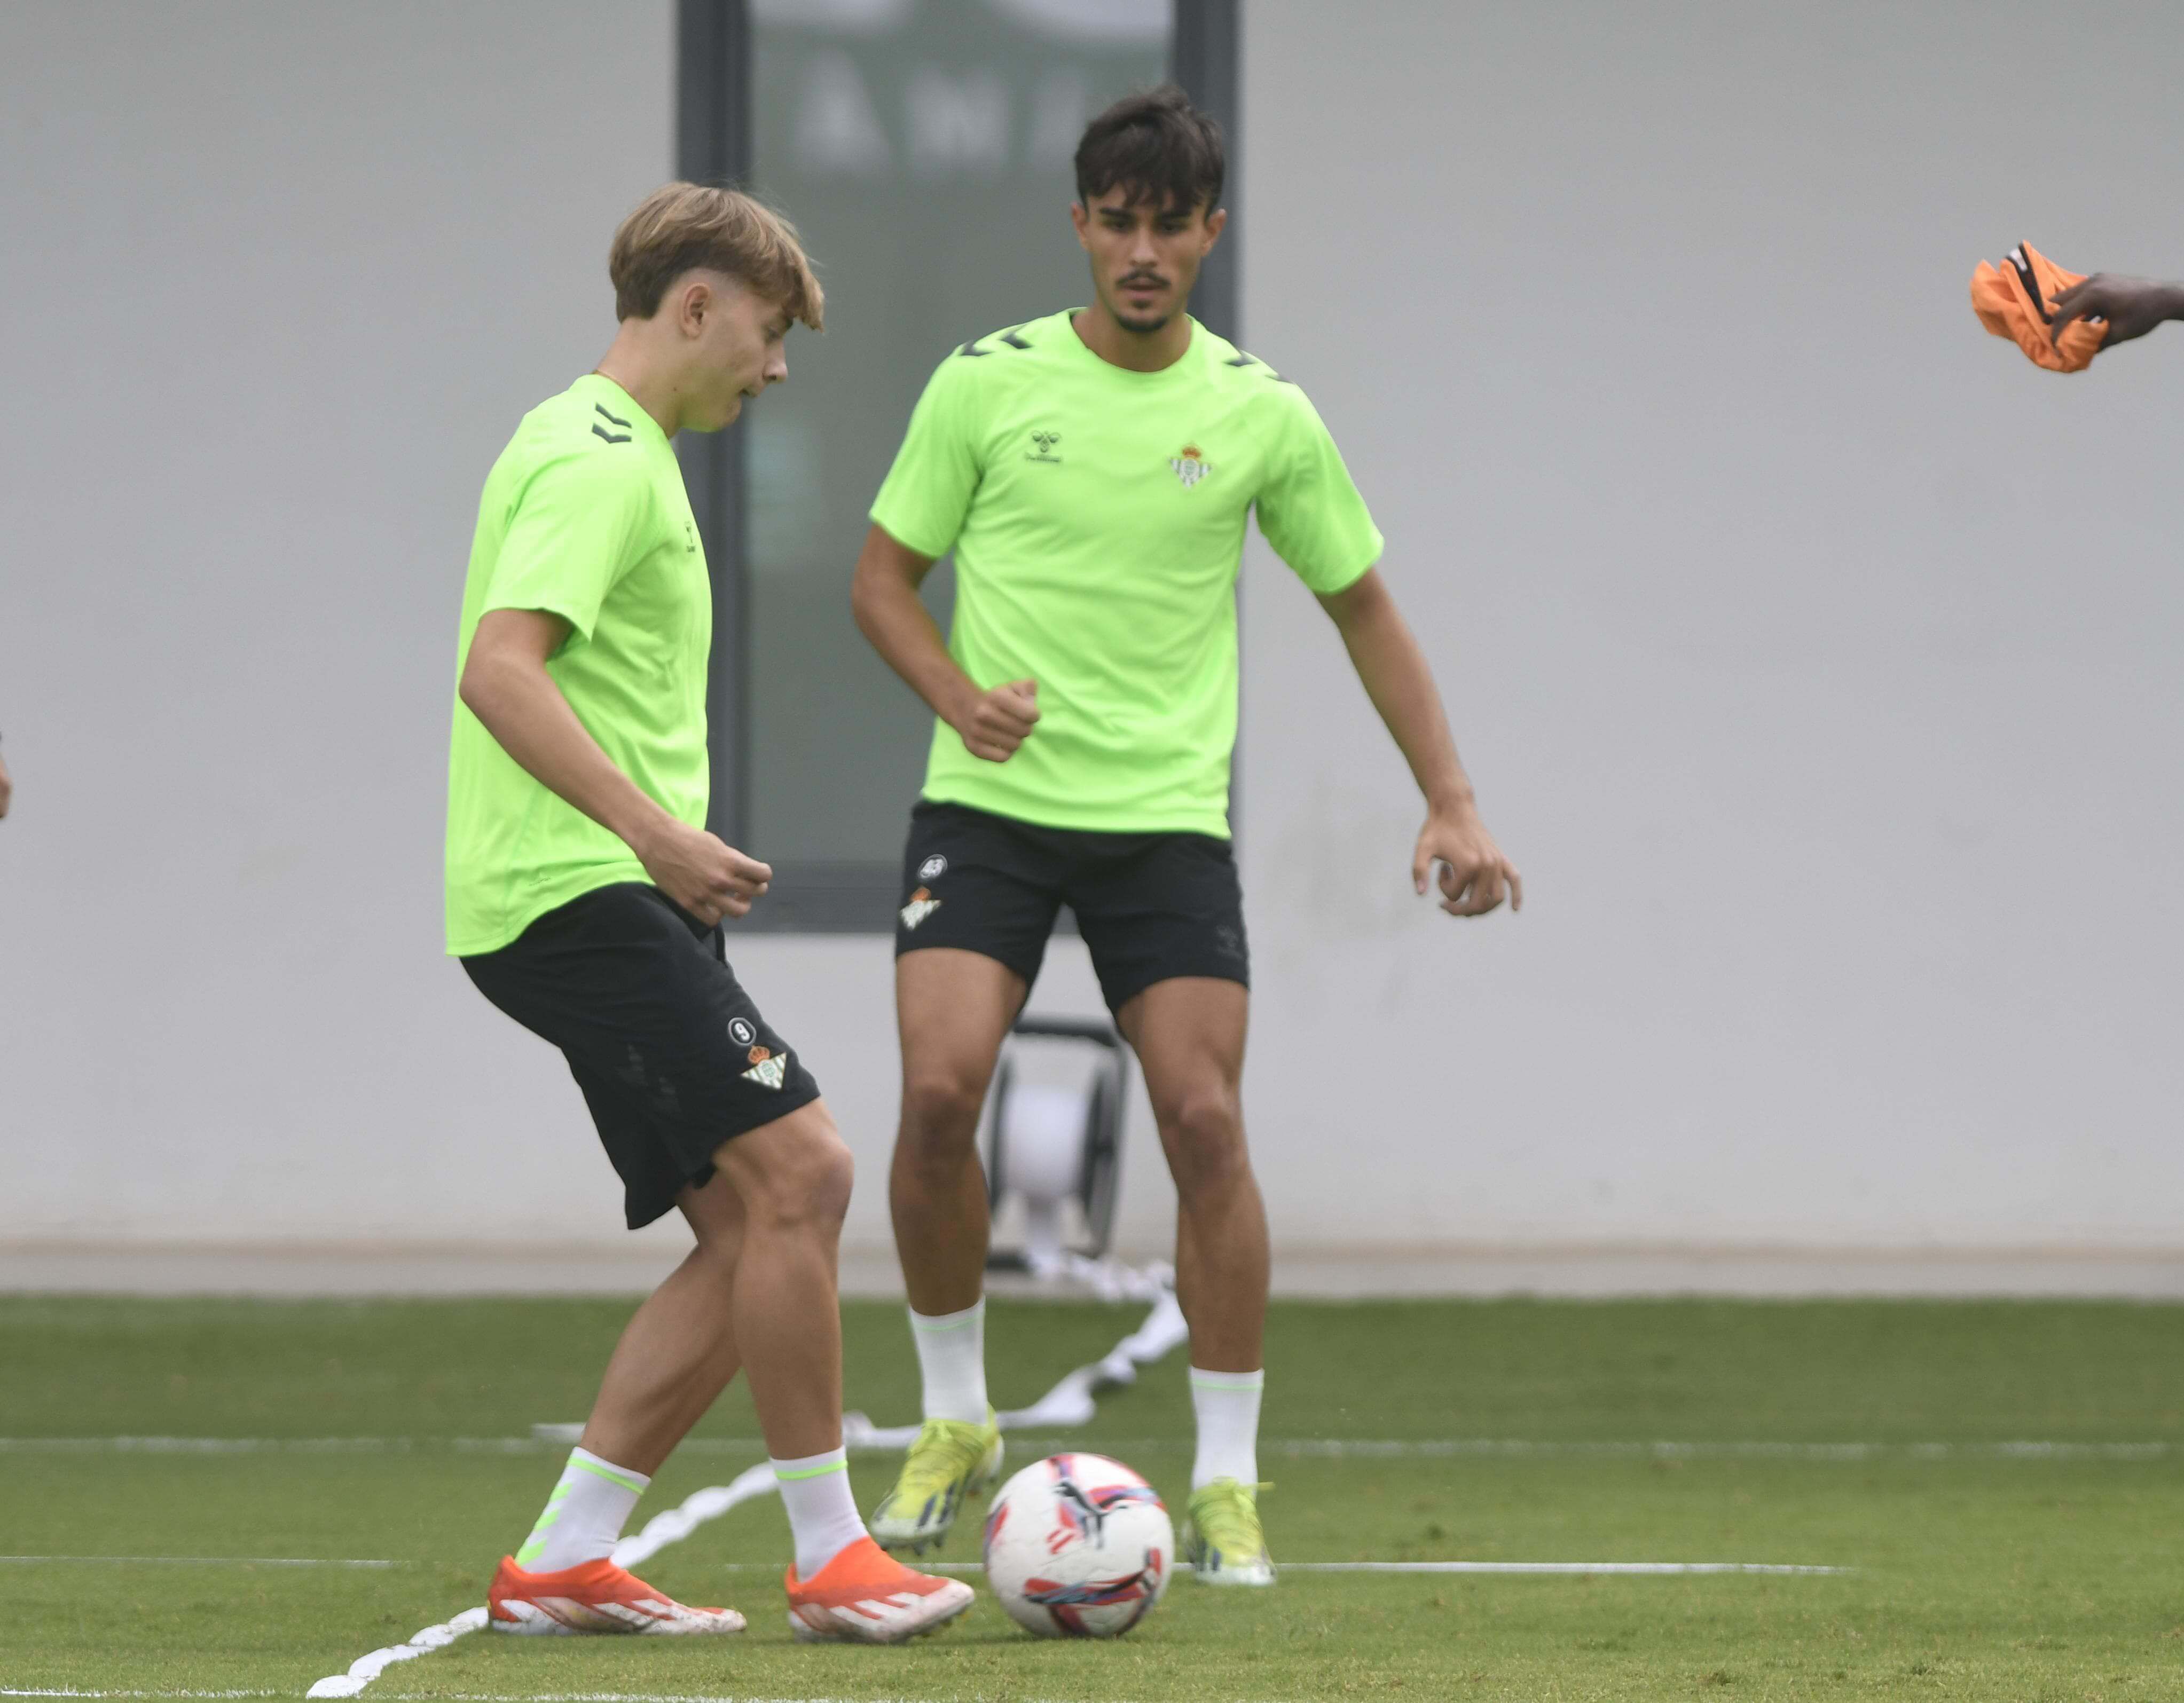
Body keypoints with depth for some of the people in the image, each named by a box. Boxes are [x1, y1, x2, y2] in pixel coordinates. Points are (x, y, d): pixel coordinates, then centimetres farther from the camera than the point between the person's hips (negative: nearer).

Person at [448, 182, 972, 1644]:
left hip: (609, 897, 11)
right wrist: (655, 831, -28)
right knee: (798, 1169, -16)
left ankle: (564, 1562, 5)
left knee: (757, 1223, 6)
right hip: (579, 896, -11)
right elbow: (500, 670, -23)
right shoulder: (600, 462, -11)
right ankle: (831, 1556, -12)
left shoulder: (614, 452, 22)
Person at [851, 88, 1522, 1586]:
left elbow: (1363, 605, 12)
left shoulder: (1262, 415, 3)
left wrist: (1453, 802, 5)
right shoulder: (988, 383, 0)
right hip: (992, 803, -1)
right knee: (942, 1090, -17)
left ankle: (1228, 1484, 1)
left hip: (1170, 816, 1)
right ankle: (955, 1420, 4)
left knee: (1206, 1124, -9)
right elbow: (886, 574, 6)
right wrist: (958, 693, -14)